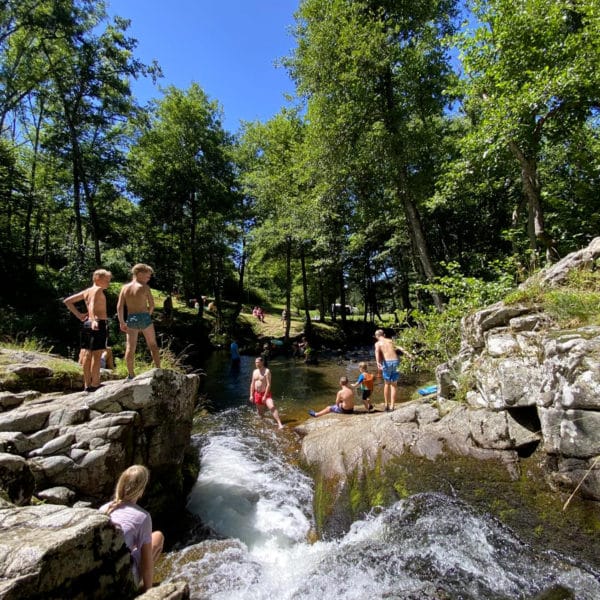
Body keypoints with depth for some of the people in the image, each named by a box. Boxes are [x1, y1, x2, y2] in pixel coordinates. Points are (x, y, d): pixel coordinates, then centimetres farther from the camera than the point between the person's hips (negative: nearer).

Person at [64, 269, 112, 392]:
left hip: (86, 324, 9)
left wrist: (78, 315, 16)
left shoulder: (86, 291, 16)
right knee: (97, 354, -6)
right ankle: (95, 385, -3)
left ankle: (87, 384, 19)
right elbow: (92, 304, -24)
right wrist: (94, 319, -36)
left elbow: (67, 301, 21)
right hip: (99, 324, -8)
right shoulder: (98, 289, -7)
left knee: (86, 354, 10)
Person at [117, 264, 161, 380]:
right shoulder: (145, 287, -7)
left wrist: (121, 322, 5)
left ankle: (131, 374, 13)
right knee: (153, 345, 10)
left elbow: (119, 306, 1)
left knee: (130, 347, 8)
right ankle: (158, 370, 13)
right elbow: (152, 305, -6)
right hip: (144, 318, -3)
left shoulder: (125, 287, 4)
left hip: (130, 319, 4)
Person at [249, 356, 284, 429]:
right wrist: (251, 395, 8)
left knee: (272, 407, -26)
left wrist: (265, 396, -20)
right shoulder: (255, 371, 8)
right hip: (257, 394, 7)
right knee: (260, 412, 15)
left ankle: (280, 424, -31)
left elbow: (268, 384, -17)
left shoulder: (267, 371, -12)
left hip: (266, 394, -6)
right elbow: (252, 384, 13)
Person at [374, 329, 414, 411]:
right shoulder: (390, 341, 21)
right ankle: (392, 406, 8)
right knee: (394, 384, 12)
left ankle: (387, 405, 22)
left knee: (387, 383, 18)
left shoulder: (377, 343, 8)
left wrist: (378, 363, -27)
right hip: (395, 361, 2)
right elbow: (399, 348, 6)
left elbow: (377, 352, -13)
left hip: (387, 362, -2)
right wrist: (408, 354, -4)